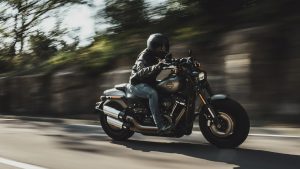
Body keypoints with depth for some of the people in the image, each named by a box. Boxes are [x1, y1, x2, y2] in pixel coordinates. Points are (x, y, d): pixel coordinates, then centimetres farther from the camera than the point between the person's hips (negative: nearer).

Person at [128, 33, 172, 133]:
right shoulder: (144, 56, -18)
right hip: (137, 84, -8)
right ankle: (160, 125, -38)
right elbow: (142, 71, -38)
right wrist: (157, 66, -53)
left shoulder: (159, 56, 7)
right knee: (153, 93, -37)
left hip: (150, 83, 8)